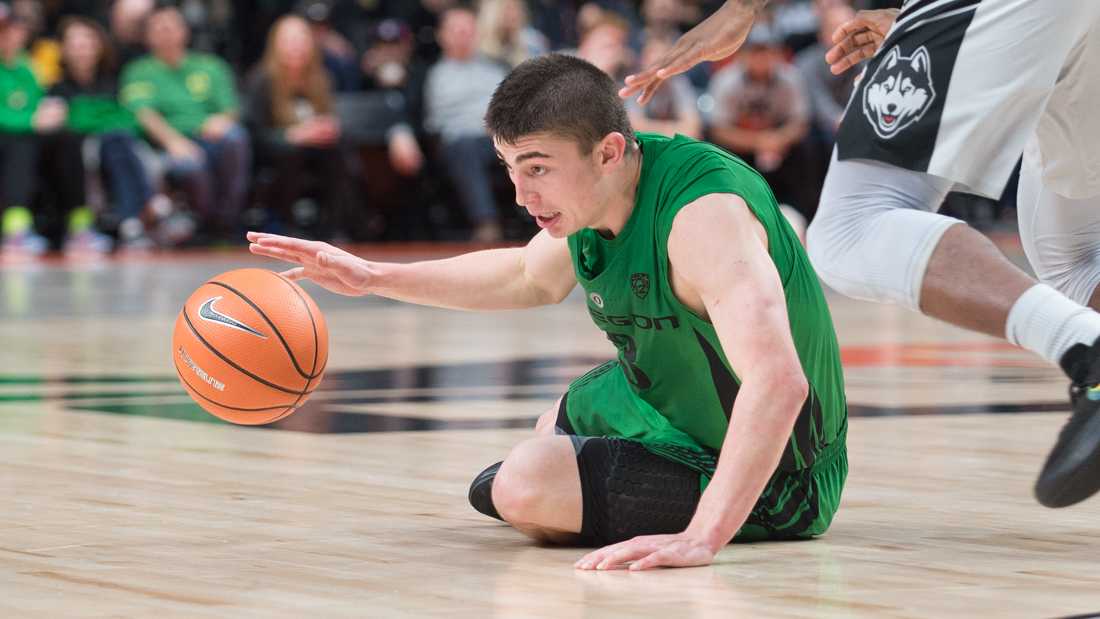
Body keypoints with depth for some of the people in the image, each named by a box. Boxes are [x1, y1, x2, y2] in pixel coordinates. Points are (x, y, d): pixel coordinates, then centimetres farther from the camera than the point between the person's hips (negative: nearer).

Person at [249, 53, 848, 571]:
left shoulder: (702, 212, -37)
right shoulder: (590, 195, -8)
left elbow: (777, 381, -49)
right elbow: (528, 276, 17)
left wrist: (701, 538, -55)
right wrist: (373, 277, 9)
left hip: (769, 484, -9)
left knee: (523, 485, -24)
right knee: (553, 425, 32)